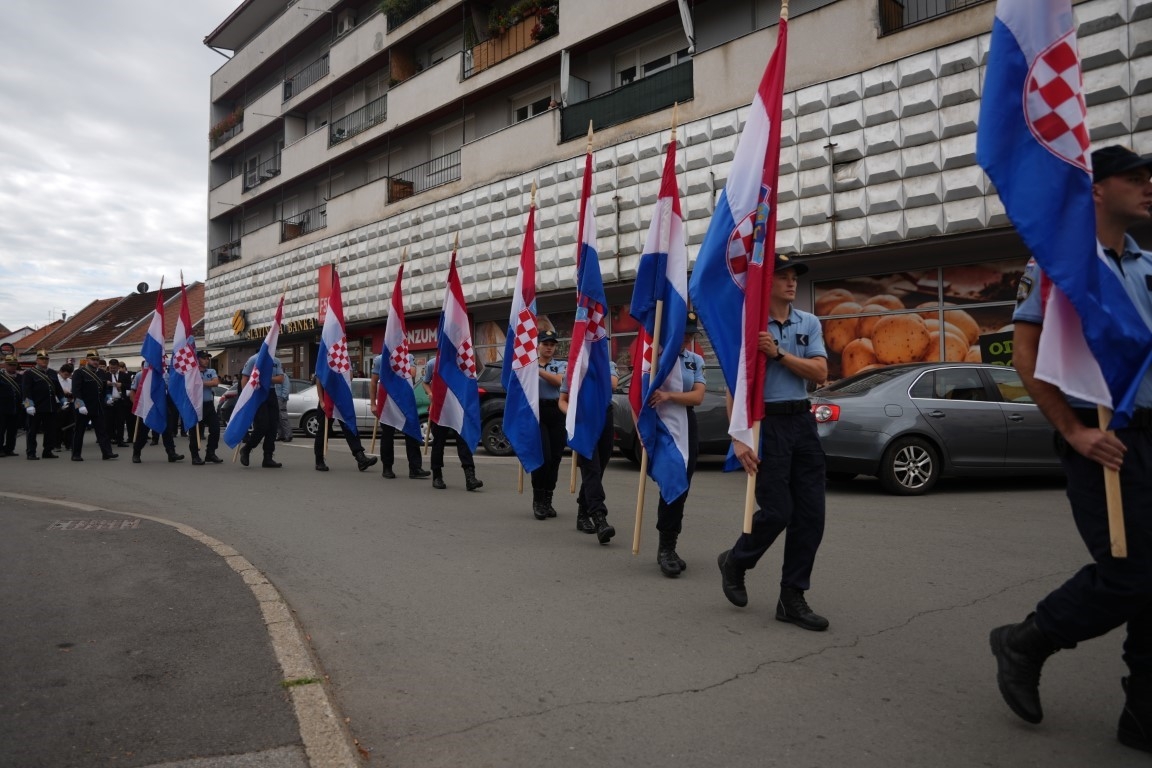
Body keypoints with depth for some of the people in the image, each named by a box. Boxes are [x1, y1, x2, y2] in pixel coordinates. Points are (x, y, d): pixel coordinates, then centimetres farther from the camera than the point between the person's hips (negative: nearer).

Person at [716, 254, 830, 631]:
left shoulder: (809, 323, 10)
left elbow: (820, 372, -1)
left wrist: (778, 353, -14)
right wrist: (738, 438, -16)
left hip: (802, 421, 6)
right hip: (767, 423, -6)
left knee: (810, 514, 4)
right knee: (777, 512, -6)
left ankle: (792, 598, 16)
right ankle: (735, 561, 24)